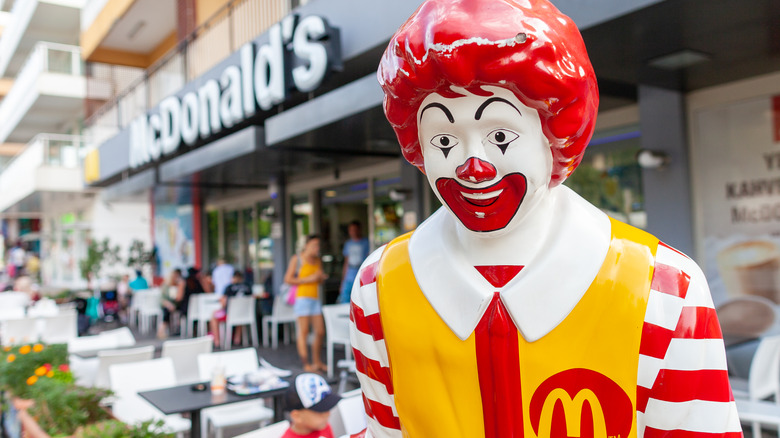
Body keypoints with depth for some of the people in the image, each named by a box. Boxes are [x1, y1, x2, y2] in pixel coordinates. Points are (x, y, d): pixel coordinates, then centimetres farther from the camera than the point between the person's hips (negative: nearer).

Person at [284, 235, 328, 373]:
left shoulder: (318, 260, 16)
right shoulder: (297, 259, -2)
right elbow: (288, 279, -7)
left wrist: (321, 277, 1)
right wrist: (308, 279, -13)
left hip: (315, 299, 6)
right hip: (302, 298, -6)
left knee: (320, 332, 6)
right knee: (303, 331, -6)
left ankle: (317, 362, 20)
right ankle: (306, 364, -3)